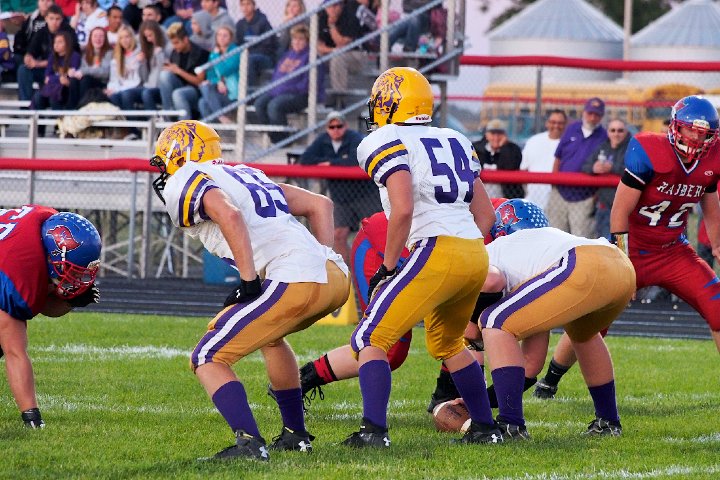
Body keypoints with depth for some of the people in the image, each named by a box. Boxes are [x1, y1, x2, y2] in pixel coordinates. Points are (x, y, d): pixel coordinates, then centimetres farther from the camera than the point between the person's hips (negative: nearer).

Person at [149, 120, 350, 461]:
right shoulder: (245, 175, 29)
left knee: (208, 359, -2)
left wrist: (250, 282, -16)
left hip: (298, 281, -9)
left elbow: (230, 216, -18)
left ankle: (249, 442, -18)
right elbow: (320, 204, 27)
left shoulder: (185, 183, 4)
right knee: (267, 333, 36)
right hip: (337, 276, 9)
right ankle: (295, 435, 38)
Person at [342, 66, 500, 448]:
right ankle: (485, 428, 30)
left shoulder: (386, 143, -1)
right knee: (446, 344, 29)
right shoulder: (455, 142, 22)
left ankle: (373, 430, -16)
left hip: (435, 250, -7)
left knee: (370, 340, -2)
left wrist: (387, 268, -6)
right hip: (476, 256, 7)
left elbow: (403, 209, -15)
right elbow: (485, 213, 21)